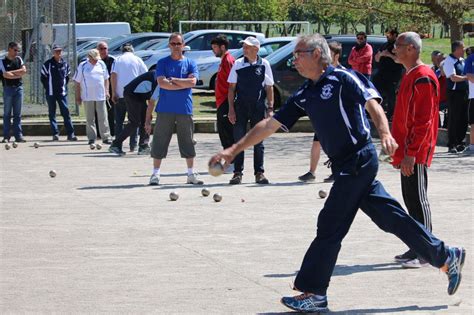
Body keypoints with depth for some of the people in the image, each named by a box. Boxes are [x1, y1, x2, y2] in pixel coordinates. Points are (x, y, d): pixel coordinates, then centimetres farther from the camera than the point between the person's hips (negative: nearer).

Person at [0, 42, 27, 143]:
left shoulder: (19, 59, 11)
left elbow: (24, 70, -3)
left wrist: (11, 72, -11)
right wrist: (18, 74, -7)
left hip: (19, 88, 4)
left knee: (18, 114, 4)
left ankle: (18, 135, 4)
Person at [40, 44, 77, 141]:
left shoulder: (65, 64, 7)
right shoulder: (48, 64, -2)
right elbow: (43, 77, 4)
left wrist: (64, 86, 10)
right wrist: (48, 87, 1)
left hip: (62, 93, 2)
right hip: (51, 93, -2)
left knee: (66, 113, -3)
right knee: (52, 114, 3)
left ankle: (70, 134, -5)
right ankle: (55, 134, 7)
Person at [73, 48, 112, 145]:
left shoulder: (101, 64, 10)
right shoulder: (82, 66, 0)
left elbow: (106, 79, 19)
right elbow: (77, 82, 2)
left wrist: (107, 91, 8)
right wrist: (78, 97, 0)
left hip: (100, 96, 2)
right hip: (88, 96, -2)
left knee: (103, 118, -1)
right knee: (90, 119, 3)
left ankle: (106, 137, 0)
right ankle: (91, 138, 9)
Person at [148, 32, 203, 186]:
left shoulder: (190, 63, 7)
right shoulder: (162, 63, 4)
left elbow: (192, 82, -8)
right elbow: (161, 83, -9)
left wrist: (172, 79, -8)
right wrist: (183, 85, -8)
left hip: (185, 109, 1)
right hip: (165, 109, -1)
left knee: (187, 142, 7)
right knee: (160, 142, 1)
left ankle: (191, 174, 14)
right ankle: (155, 174, 7)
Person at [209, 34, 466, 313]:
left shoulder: (342, 79, -8)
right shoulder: (304, 96, 15)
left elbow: (372, 104, -19)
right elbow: (270, 125, 15)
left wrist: (385, 133, -37)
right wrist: (234, 150, 11)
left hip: (358, 161, -8)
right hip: (345, 166, 8)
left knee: (330, 227, -5)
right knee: (392, 217, 11)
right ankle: (447, 257, 21)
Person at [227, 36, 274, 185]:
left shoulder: (264, 65, 0)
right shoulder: (238, 64, 1)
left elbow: (269, 88, 4)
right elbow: (231, 88, 3)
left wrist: (270, 108, -2)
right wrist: (231, 109, -3)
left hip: (258, 107, 0)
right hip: (240, 107, 0)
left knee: (258, 141, 6)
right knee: (239, 140, 1)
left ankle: (259, 172, 13)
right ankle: (237, 172, 7)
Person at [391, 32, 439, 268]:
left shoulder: (423, 78, -16)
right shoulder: (409, 76, 16)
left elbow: (423, 120, -20)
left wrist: (411, 153, -23)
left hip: (416, 153, -10)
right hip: (407, 151, 10)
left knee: (418, 199, -6)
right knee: (411, 198, 12)